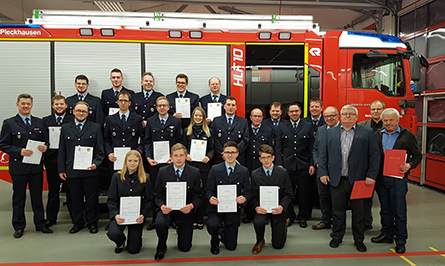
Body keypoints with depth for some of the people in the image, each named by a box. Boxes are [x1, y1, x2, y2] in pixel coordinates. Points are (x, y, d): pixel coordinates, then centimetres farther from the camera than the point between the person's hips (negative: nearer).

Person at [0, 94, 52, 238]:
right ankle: (19, 227, 22)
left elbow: (45, 141, 14)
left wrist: (44, 147, -9)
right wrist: (20, 151, -17)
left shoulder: (39, 122, 10)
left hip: (37, 167, 3)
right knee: (19, 198, 8)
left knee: (37, 197, 11)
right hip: (18, 167, -2)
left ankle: (40, 224, 22)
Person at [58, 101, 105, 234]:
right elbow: (62, 151, 9)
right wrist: (61, 169, 3)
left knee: (91, 198, 6)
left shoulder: (95, 127, 5)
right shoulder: (65, 128, 11)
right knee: (75, 198, 10)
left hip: (90, 170, -1)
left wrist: (96, 163, -12)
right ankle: (77, 222, 25)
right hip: (71, 171, 2)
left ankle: (92, 222, 21)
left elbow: (100, 150, 3)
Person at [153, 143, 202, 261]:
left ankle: (180, 230, 41)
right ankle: (161, 247, 0)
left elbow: (198, 195, -4)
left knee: (185, 247, 4)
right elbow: (158, 194, 0)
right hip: (167, 209, 0)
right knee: (160, 224, -34)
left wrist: (192, 206, -25)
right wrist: (162, 206, -20)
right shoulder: (163, 171, -3)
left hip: (185, 211, 0)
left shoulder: (195, 172, -7)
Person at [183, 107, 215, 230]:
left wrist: (208, 157, -10)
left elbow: (212, 148, 8)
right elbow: (184, 147, 11)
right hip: (190, 165, 0)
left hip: (204, 165, 0)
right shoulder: (187, 131, 12)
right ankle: (192, 218, 9)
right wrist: (186, 155, -9)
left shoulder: (208, 131, 11)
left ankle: (200, 219, 10)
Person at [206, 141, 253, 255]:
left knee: (231, 246, 4)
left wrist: (244, 198, -21)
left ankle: (223, 232, 40)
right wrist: (210, 198, -25)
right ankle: (214, 242, 4)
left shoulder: (244, 171, 1)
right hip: (216, 208, -1)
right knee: (212, 225, -34)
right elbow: (208, 190, -2)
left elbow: (248, 191, 2)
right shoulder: (215, 169, -2)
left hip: (233, 210, 1)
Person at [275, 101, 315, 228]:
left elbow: (311, 147, 5)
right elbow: (278, 147, 4)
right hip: (287, 165, 0)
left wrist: (312, 164, -1)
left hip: (303, 165, 0)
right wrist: (279, 164, -3)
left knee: (303, 192, 6)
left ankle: (303, 217, 22)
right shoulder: (282, 126, 7)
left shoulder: (308, 126, 6)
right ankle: (289, 216, 22)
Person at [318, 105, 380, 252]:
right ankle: (337, 237, 28)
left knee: (358, 212, 10)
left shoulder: (367, 133, 2)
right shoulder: (331, 132, 9)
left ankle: (359, 240, 27)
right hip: (336, 180, 1)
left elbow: (374, 155, -1)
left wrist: (371, 175, -8)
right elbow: (323, 153, 7)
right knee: (338, 211, 11)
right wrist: (323, 172, -1)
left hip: (358, 180, -1)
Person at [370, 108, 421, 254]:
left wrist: (409, 165, -17)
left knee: (399, 211, 2)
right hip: (381, 178, 4)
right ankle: (387, 234, 29)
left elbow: (417, 155, 3)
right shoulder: (377, 135, 8)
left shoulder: (408, 135, 0)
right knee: (385, 208, 15)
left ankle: (400, 240, 14)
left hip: (398, 178, -3)